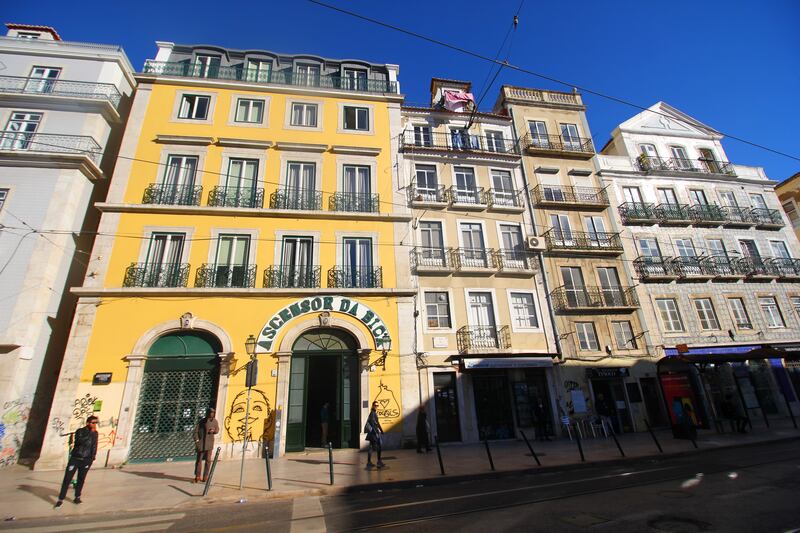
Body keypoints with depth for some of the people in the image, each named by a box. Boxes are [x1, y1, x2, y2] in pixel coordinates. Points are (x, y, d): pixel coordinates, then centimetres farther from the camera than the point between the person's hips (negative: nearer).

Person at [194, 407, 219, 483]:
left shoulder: (215, 421, 1)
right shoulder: (202, 421, -8)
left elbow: (217, 430, 12)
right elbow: (196, 431, -6)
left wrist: (213, 431, -10)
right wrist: (196, 440, -14)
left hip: (209, 443, 2)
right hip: (201, 442, -2)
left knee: (208, 460, 4)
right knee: (199, 459, 3)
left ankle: (205, 476, 15)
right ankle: (197, 476, 15)